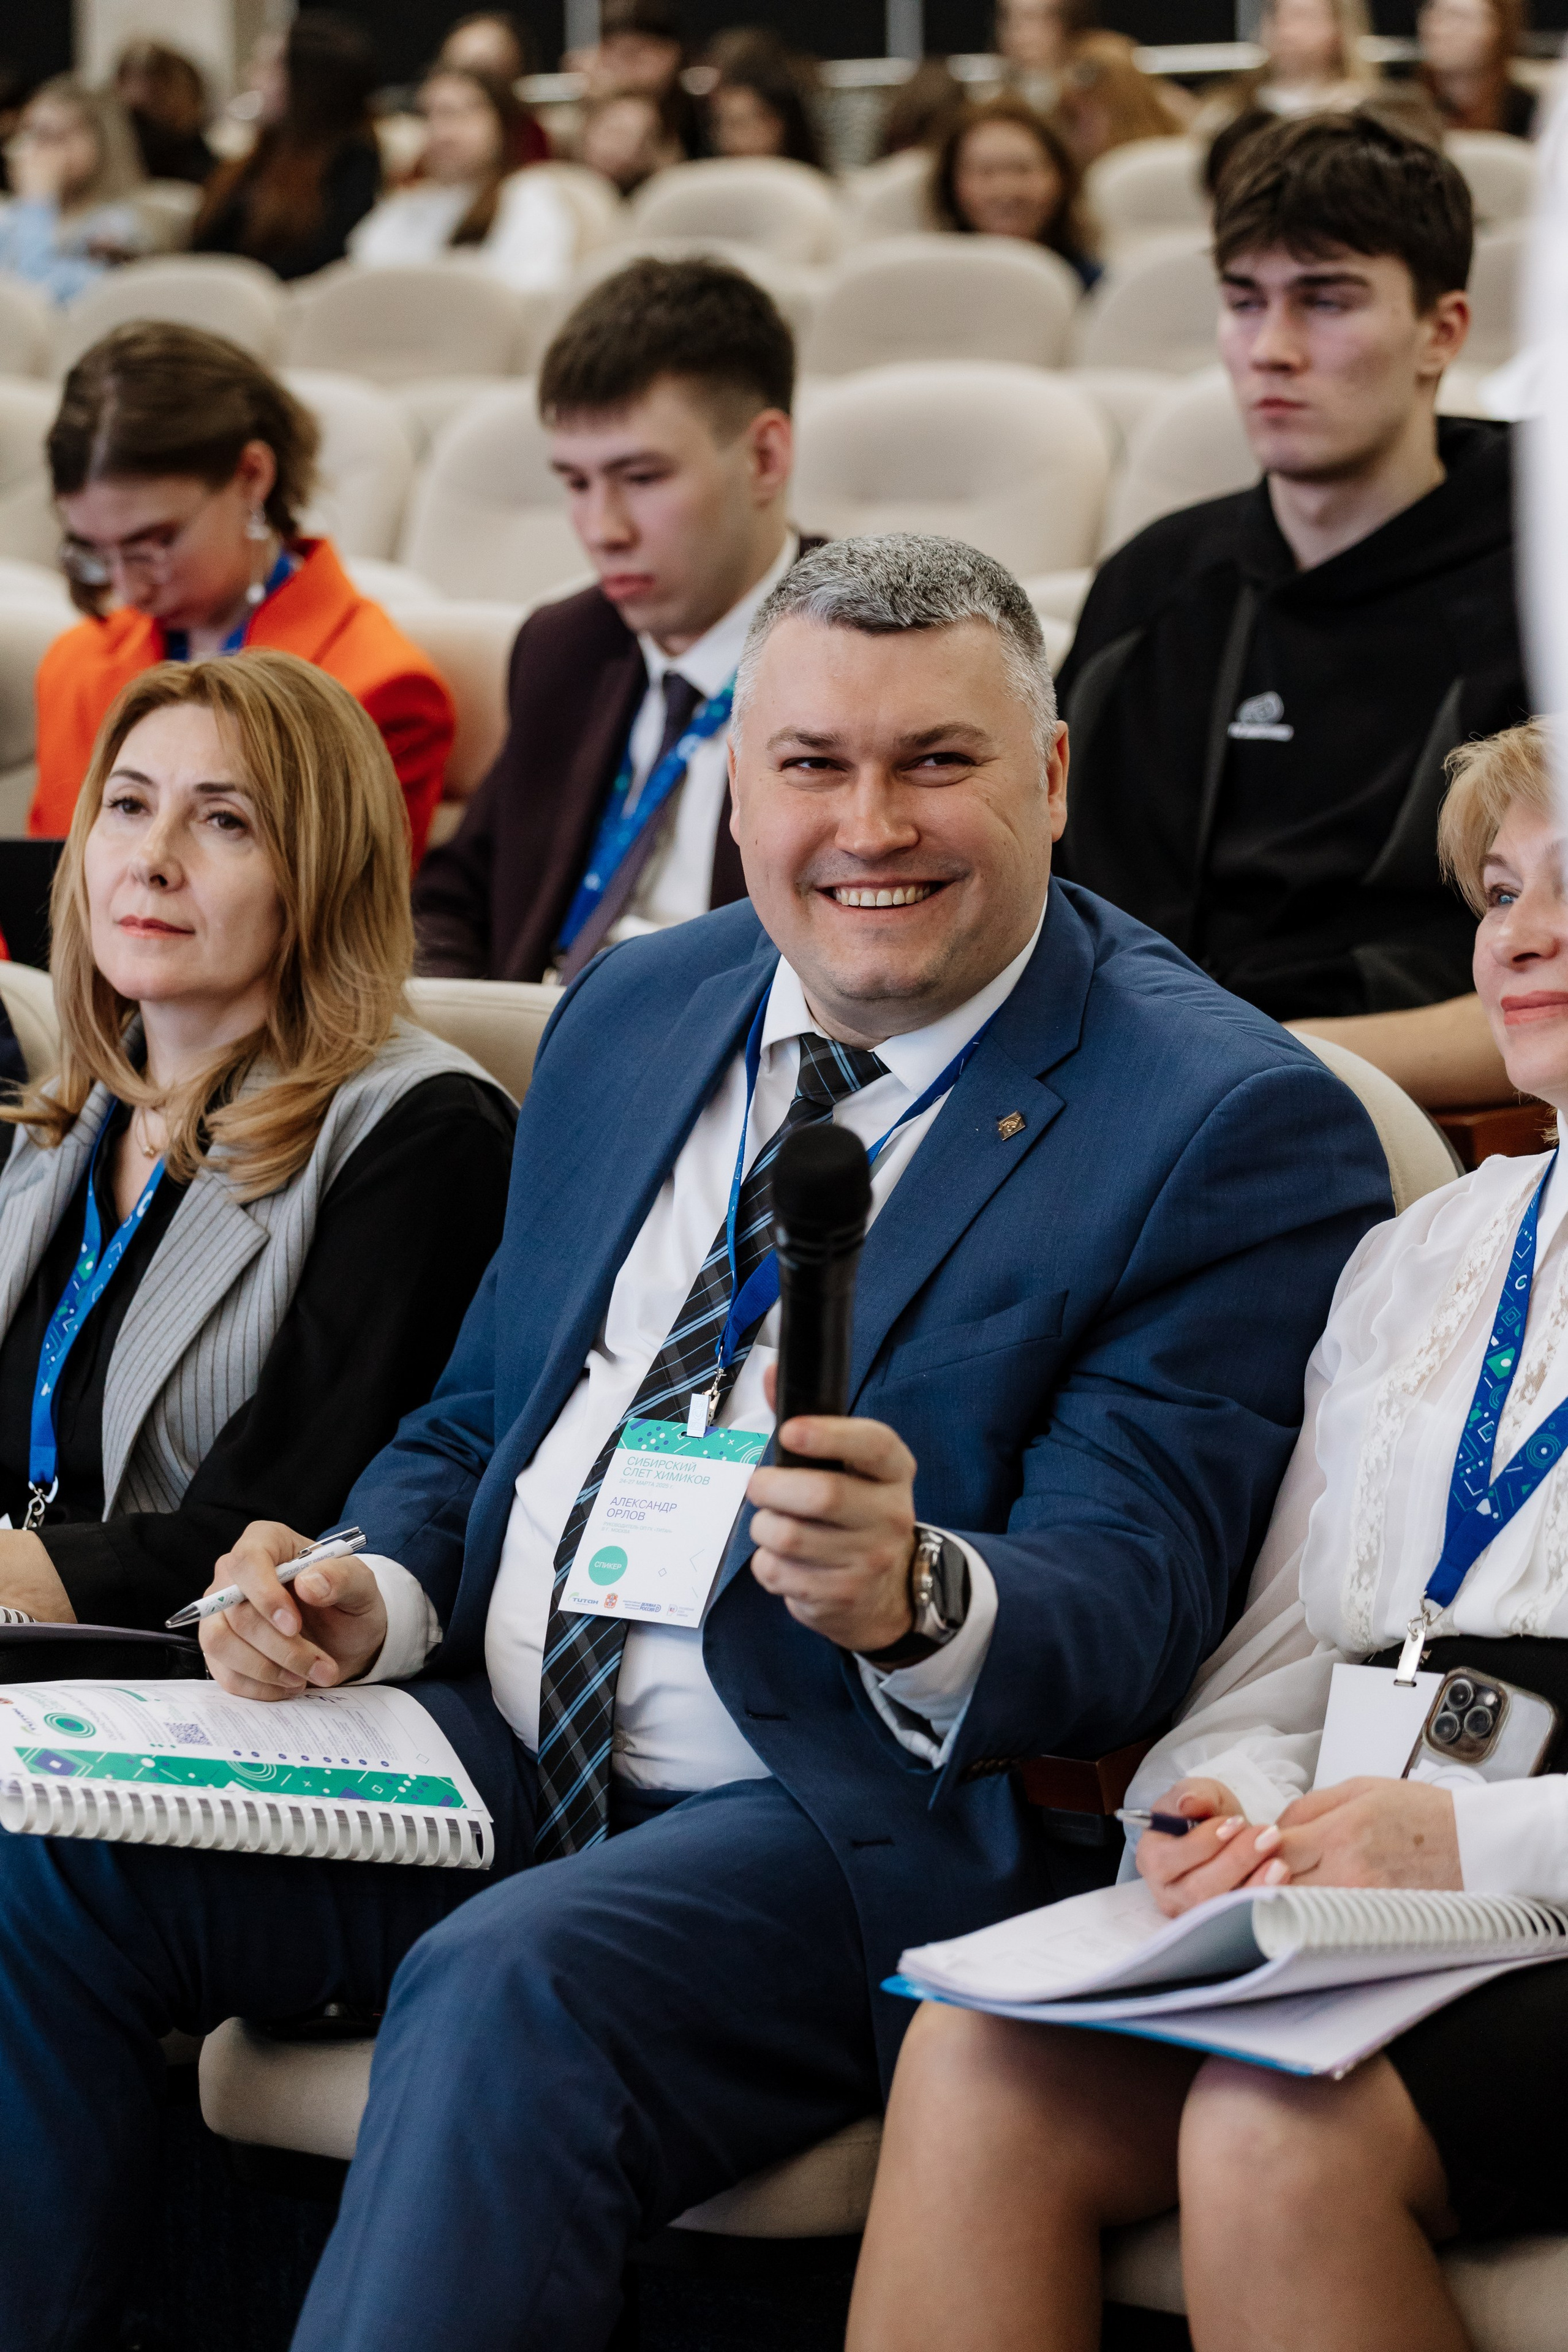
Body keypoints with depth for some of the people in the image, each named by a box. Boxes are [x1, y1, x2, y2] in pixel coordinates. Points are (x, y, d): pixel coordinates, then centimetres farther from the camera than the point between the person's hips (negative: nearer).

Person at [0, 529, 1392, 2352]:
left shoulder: (1235, 1126, -8)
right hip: (496, 1756, 7)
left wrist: (920, 1599, -36)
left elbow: (1128, 1607, -14)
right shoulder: (633, 1010, 13)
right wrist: (374, 1592, -1)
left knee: (509, 1992, -34)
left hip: (874, 1814, -7)